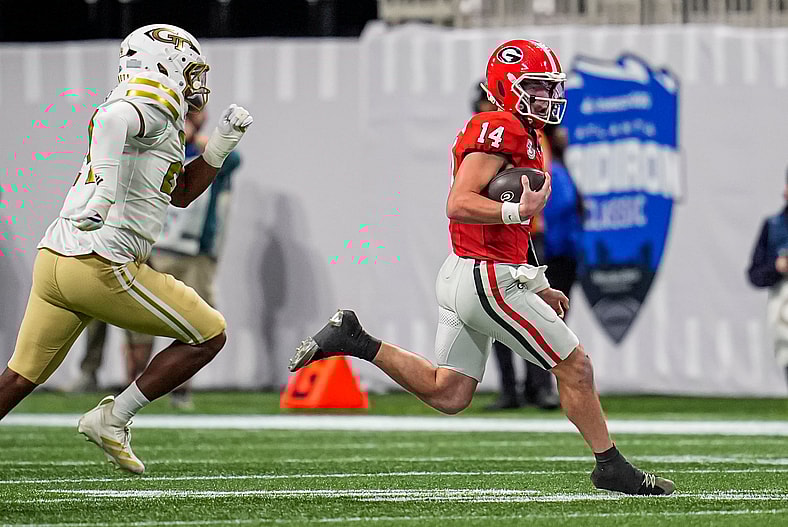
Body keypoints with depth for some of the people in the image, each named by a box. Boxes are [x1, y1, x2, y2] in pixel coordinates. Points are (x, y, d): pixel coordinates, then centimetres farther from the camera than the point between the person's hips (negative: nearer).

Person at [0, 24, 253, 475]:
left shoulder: (151, 117, 22)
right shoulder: (152, 111, -7)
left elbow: (181, 193, 33)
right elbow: (111, 120, -33)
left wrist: (222, 143, 24)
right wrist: (106, 192, -42)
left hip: (53, 259, 9)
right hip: (103, 268, -9)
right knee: (210, 335, 6)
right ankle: (113, 420, 5)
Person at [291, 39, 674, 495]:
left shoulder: (520, 136, 18)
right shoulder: (500, 130, -14)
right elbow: (459, 204, -23)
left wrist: (536, 287, 23)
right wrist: (518, 211, -35)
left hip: (461, 274, 10)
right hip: (488, 280, -10)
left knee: (447, 393, 11)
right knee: (575, 367, -1)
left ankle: (353, 339, 10)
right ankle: (612, 468, 8)